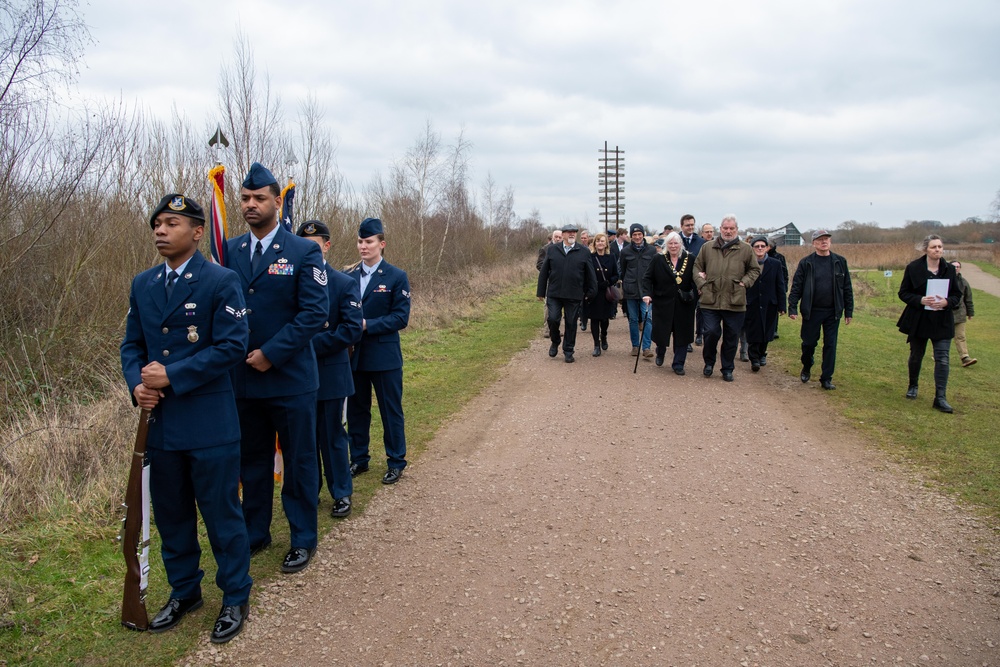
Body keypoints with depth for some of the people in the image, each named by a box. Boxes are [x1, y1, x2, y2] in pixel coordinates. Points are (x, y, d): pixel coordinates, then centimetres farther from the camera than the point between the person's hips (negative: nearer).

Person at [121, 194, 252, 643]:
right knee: (170, 514, 17)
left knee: (221, 512, 4)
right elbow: (132, 345, 13)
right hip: (159, 420, 6)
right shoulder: (142, 285, 11)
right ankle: (184, 591, 35)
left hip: (209, 422, -6)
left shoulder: (221, 281, -8)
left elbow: (232, 346, -15)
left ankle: (235, 597, 22)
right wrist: (136, 384, -7)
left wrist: (172, 377, -18)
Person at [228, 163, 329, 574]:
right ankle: (255, 534, 33)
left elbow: (315, 313, -13)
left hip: (290, 378, -4)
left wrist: (271, 354, -18)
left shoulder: (304, 252, -7)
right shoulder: (230, 251, 7)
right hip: (243, 378, 5)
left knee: (299, 462, 7)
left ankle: (303, 540, 22)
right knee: (252, 461, 17)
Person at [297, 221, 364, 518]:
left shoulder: (344, 284, -3)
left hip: (329, 373, -3)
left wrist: (313, 344, -18)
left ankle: (342, 494, 20)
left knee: (332, 436, 6)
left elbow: (352, 330, -12)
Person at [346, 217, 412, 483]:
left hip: (385, 356, -4)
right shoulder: (348, 277, 7)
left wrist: (366, 325, -18)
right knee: (356, 410, 13)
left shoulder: (397, 277, -5)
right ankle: (358, 459, 27)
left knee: (391, 411, 5)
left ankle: (396, 462, 18)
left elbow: (401, 317, -10)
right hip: (354, 356, 4)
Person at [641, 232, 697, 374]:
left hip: (683, 305, 1)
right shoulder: (659, 259, -1)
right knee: (661, 332, 4)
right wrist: (647, 293, -13)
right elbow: (647, 278, 0)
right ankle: (660, 353, 37)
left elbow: (696, 278, 6)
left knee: (681, 335, 4)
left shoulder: (690, 259, -1)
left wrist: (694, 293, -10)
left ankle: (678, 364, 18)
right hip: (663, 303, 0)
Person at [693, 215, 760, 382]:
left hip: (735, 302, 0)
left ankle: (727, 369, 23)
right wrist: (701, 283, 1)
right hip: (710, 300, 0)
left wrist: (745, 282, -2)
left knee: (731, 337, 8)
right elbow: (697, 266, 15)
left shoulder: (745, 249, 5)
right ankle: (709, 362, 21)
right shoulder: (707, 247, 7)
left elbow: (755, 269, 13)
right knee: (711, 332, -5)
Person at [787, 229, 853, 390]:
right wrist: (792, 308, -10)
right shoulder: (806, 262, -3)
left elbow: (847, 288, 6)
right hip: (812, 311, -1)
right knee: (809, 342, 7)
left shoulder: (840, 262, 2)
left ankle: (826, 379, 13)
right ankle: (806, 368, 35)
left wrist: (849, 311, 4)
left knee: (830, 345, 3)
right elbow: (796, 286, -3)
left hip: (833, 312, 1)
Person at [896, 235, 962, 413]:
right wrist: (921, 300, -22)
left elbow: (957, 294, 5)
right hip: (918, 321, -1)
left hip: (942, 322, 1)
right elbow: (903, 293, -5)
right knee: (916, 356, 15)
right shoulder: (913, 268, -7)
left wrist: (947, 302, -17)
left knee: (942, 359, -5)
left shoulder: (949, 269, 1)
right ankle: (913, 386, 39)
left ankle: (940, 398, -2)